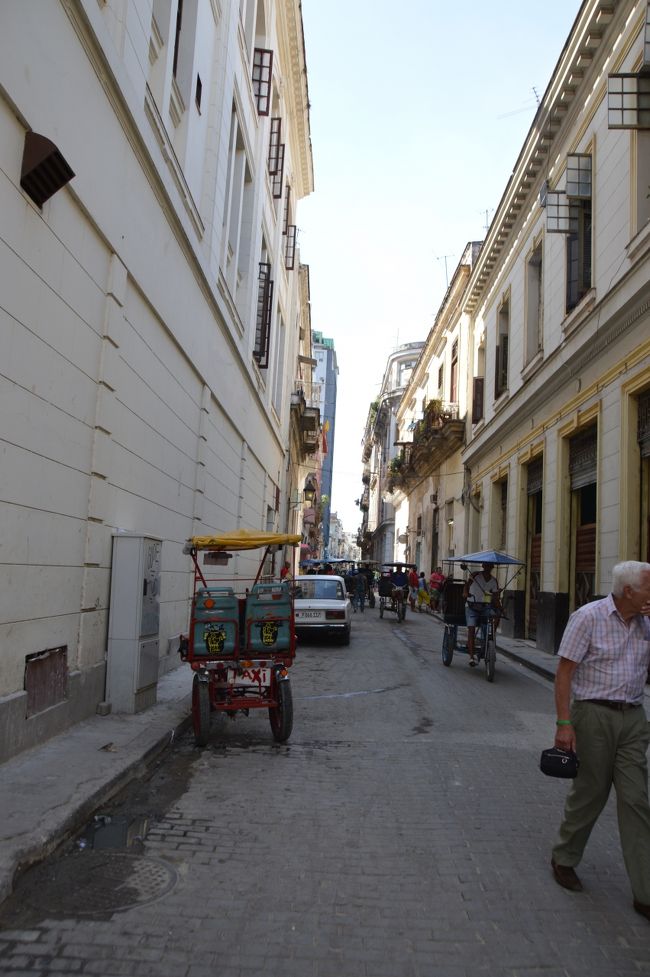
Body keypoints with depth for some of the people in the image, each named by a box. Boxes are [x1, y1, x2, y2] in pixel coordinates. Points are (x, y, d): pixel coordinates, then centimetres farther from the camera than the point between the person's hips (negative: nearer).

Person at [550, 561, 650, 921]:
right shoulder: (589, 617, -11)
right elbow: (564, 672, -11)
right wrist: (564, 723, -17)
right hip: (594, 715, -5)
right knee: (589, 793, 7)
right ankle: (563, 859, 31)